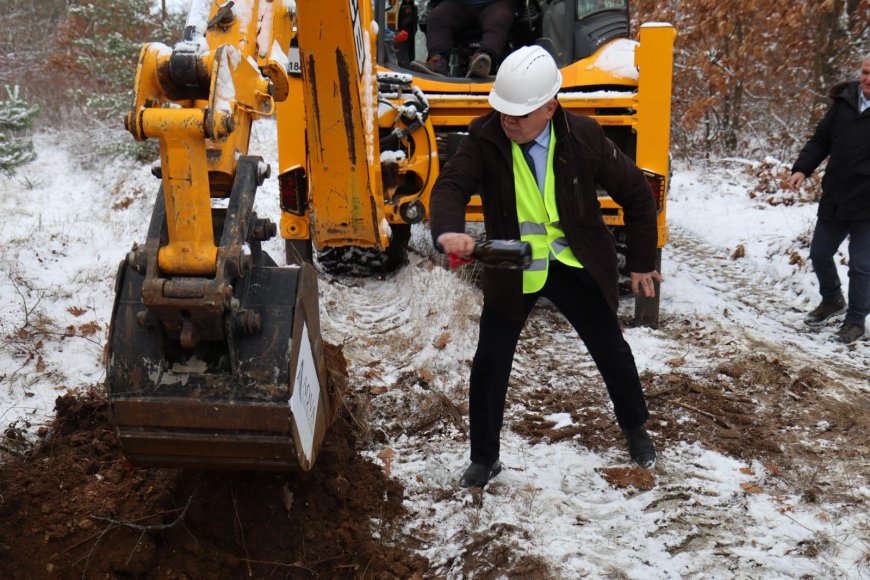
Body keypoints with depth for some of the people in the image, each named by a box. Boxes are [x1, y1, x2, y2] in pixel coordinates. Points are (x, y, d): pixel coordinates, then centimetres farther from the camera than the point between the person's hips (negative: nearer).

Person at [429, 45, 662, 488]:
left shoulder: (583, 137, -14)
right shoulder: (485, 139, -15)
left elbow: (636, 193, -3)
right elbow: (451, 185, -29)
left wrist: (641, 263, 1)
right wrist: (449, 231, -52)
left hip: (575, 266, 1)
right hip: (511, 272, 0)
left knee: (612, 352, 13)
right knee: (489, 366, -1)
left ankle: (635, 429, 42)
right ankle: (484, 458, 20)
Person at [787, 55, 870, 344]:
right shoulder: (844, 101, 2)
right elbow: (820, 140, 8)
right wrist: (802, 168, -5)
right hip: (833, 201, 5)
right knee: (819, 254, 17)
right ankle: (832, 301, 41)